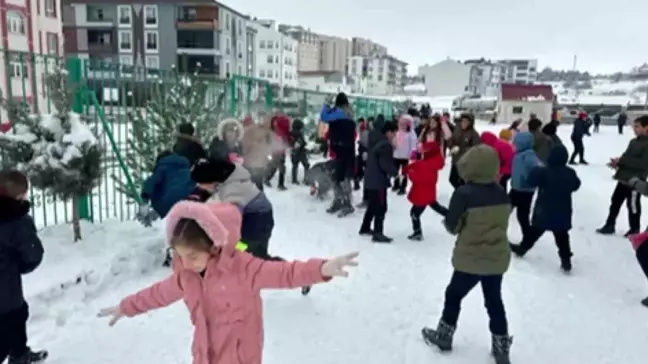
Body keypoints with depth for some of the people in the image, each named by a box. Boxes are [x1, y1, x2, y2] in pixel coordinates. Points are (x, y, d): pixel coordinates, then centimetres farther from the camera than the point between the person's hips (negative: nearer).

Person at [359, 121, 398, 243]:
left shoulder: (376, 142, 13)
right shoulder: (385, 145, -18)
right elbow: (386, 164, -23)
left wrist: (392, 170, 12)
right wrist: (395, 171, -5)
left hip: (370, 179, 10)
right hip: (378, 181, -10)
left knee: (373, 205, 21)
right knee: (381, 208, -4)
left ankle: (365, 228, 32)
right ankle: (378, 234, -2)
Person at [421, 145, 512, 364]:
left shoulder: (463, 193, -19)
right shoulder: (501, 193, -1)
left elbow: (452, 226, -12)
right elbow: (503, 223, 10)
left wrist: (448, 221, 8)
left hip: (471, 259, -5)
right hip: (497, 257, 5)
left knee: (454, 295, 16)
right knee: (494, 301, 18)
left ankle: (443, 336, 31)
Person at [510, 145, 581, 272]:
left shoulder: (545, 171, -19)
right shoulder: (570, 173, -2)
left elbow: (531, 181, -12)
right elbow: (575, 186, 14)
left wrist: (537, 169, 2)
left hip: (544, 211, -3)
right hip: (563, 213, 3)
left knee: (534, 231, 13)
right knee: (562, 237, 9)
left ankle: (521, 248, 27)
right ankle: (566, 261, 7)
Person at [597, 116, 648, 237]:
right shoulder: (634, 141, 10)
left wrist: (621, 161, -22)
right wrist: (618, 163, -3)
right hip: (623, 178, 8)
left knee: (633, 206, 7)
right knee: (615, 202, 12)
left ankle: (634, 230, 23)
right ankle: (609, 226, 23)